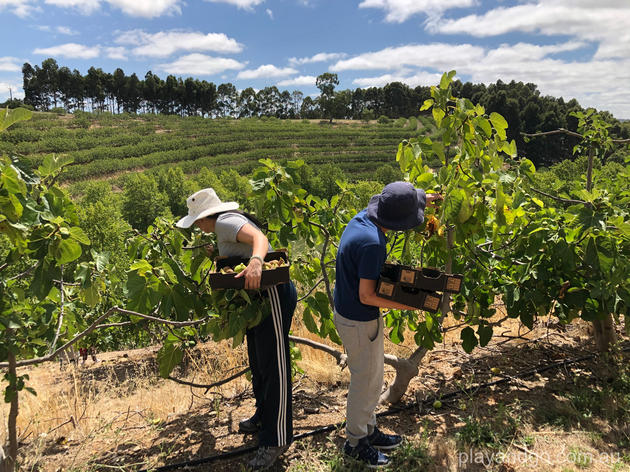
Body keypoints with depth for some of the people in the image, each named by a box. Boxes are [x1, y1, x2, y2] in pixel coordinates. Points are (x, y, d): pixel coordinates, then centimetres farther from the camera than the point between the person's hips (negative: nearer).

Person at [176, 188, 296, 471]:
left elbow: (259, 237, -32)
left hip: (272, 295, -11)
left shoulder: (225, 222, -13)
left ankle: (276, 439, 6)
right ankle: (264, 416, 41)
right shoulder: (225, 228, 18)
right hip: (258, 296, 11)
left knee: (274, 365, -4)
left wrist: (255, 261, -50)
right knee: (258, 360, 22)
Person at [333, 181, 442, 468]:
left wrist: (421, 200, 20)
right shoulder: (371, 243, -32)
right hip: (359, 321, -9)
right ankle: (355, 441, 31)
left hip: (347, 312, 9)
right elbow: (366, 296, -27)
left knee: (369, 376, 23)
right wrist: (409, 304, -21)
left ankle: (367, 430, 42)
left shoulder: (363, 217, -5)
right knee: (366, 381, 11)